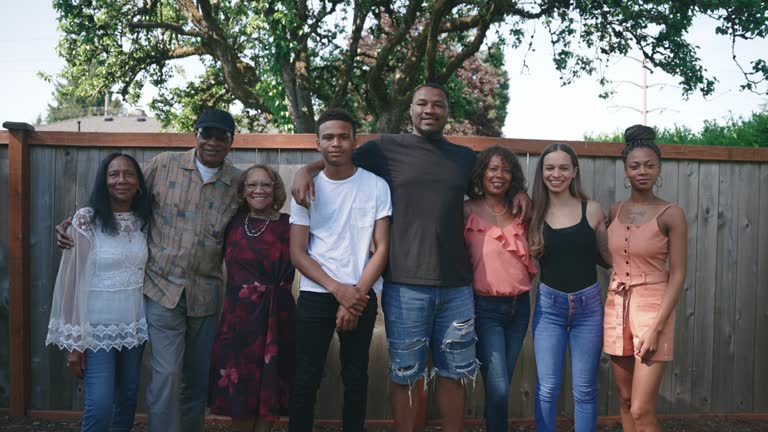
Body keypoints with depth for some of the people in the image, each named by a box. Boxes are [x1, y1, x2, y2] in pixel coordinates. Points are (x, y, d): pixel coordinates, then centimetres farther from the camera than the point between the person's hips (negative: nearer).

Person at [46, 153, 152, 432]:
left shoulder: (144, 221, 3)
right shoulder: (86, 220, -12)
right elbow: (72, 279, -11)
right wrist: (73, 341, -11)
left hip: (135, 326, 5)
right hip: (97, 328, -5)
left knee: (128, 400, 14)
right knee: (100, 406, -7)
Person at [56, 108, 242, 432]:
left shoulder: (239, 184, 2)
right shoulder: (164, 165, -2)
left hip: (206, 295, 2)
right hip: (163, 288, -2)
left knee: (198, 381, 12)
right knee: (167, 376, -10)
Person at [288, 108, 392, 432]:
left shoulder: (376, 186, 0)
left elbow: (382, 247, -1)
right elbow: (297, 254, 0)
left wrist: (356, 294, -10)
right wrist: (338, 290, -12)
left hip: (361, 296, 0)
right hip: (315, 296, 0)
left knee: (356, 378, 9)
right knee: (306, 380, 3)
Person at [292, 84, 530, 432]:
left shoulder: (466, 157, 14)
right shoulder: (387, 148, 3)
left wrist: (518, 192, 13)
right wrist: (306, 170, -7)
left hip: (457, 286, 3)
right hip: (405, 285, -3)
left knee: (454, 373, 12)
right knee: (404, 375, 5)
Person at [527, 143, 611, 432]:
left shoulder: (592, 210, -1)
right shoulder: (534, 213, -1)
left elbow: (607, 255, 8)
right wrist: (532, 252, -11)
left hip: (589, 304, 0)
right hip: (549, 305, 0)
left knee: (584, 389, 9)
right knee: (547, 388, 4)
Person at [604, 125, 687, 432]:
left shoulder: (671, 215, -8)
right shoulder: (613, 212, 5)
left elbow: (678, 275, -10)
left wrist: (656, 327, -16)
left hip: (653, 308, -5)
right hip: (616, 307, 5)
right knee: (625, 400, 14)